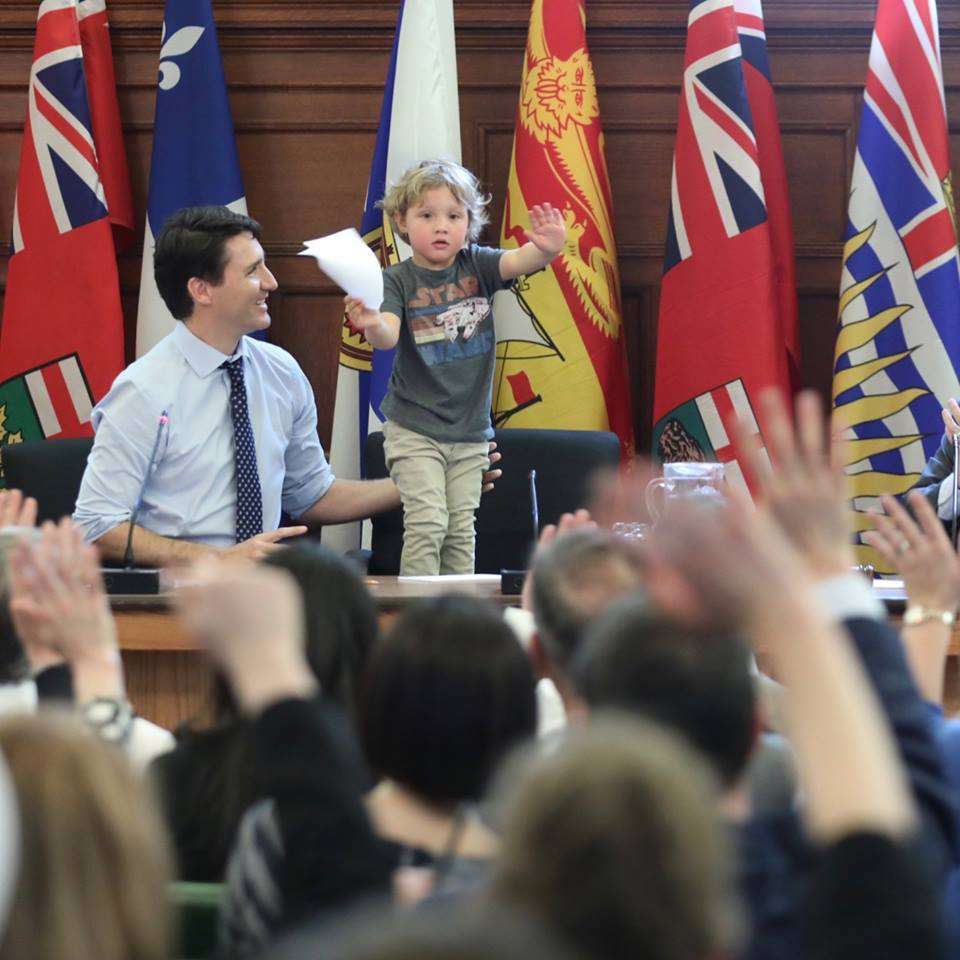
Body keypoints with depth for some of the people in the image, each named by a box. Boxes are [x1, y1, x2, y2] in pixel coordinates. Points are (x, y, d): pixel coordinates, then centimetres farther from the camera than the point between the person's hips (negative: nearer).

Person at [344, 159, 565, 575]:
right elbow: (389, 337, -23)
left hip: (470, 431, 3)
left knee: (461, 532, 6)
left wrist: (546, 249, -42)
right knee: (427, 524, -14)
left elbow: (517, 262, -19)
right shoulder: (398, 280, -8)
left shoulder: (476, 266, 0)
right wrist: (372, 324, -47)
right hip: (414, 429, -3)